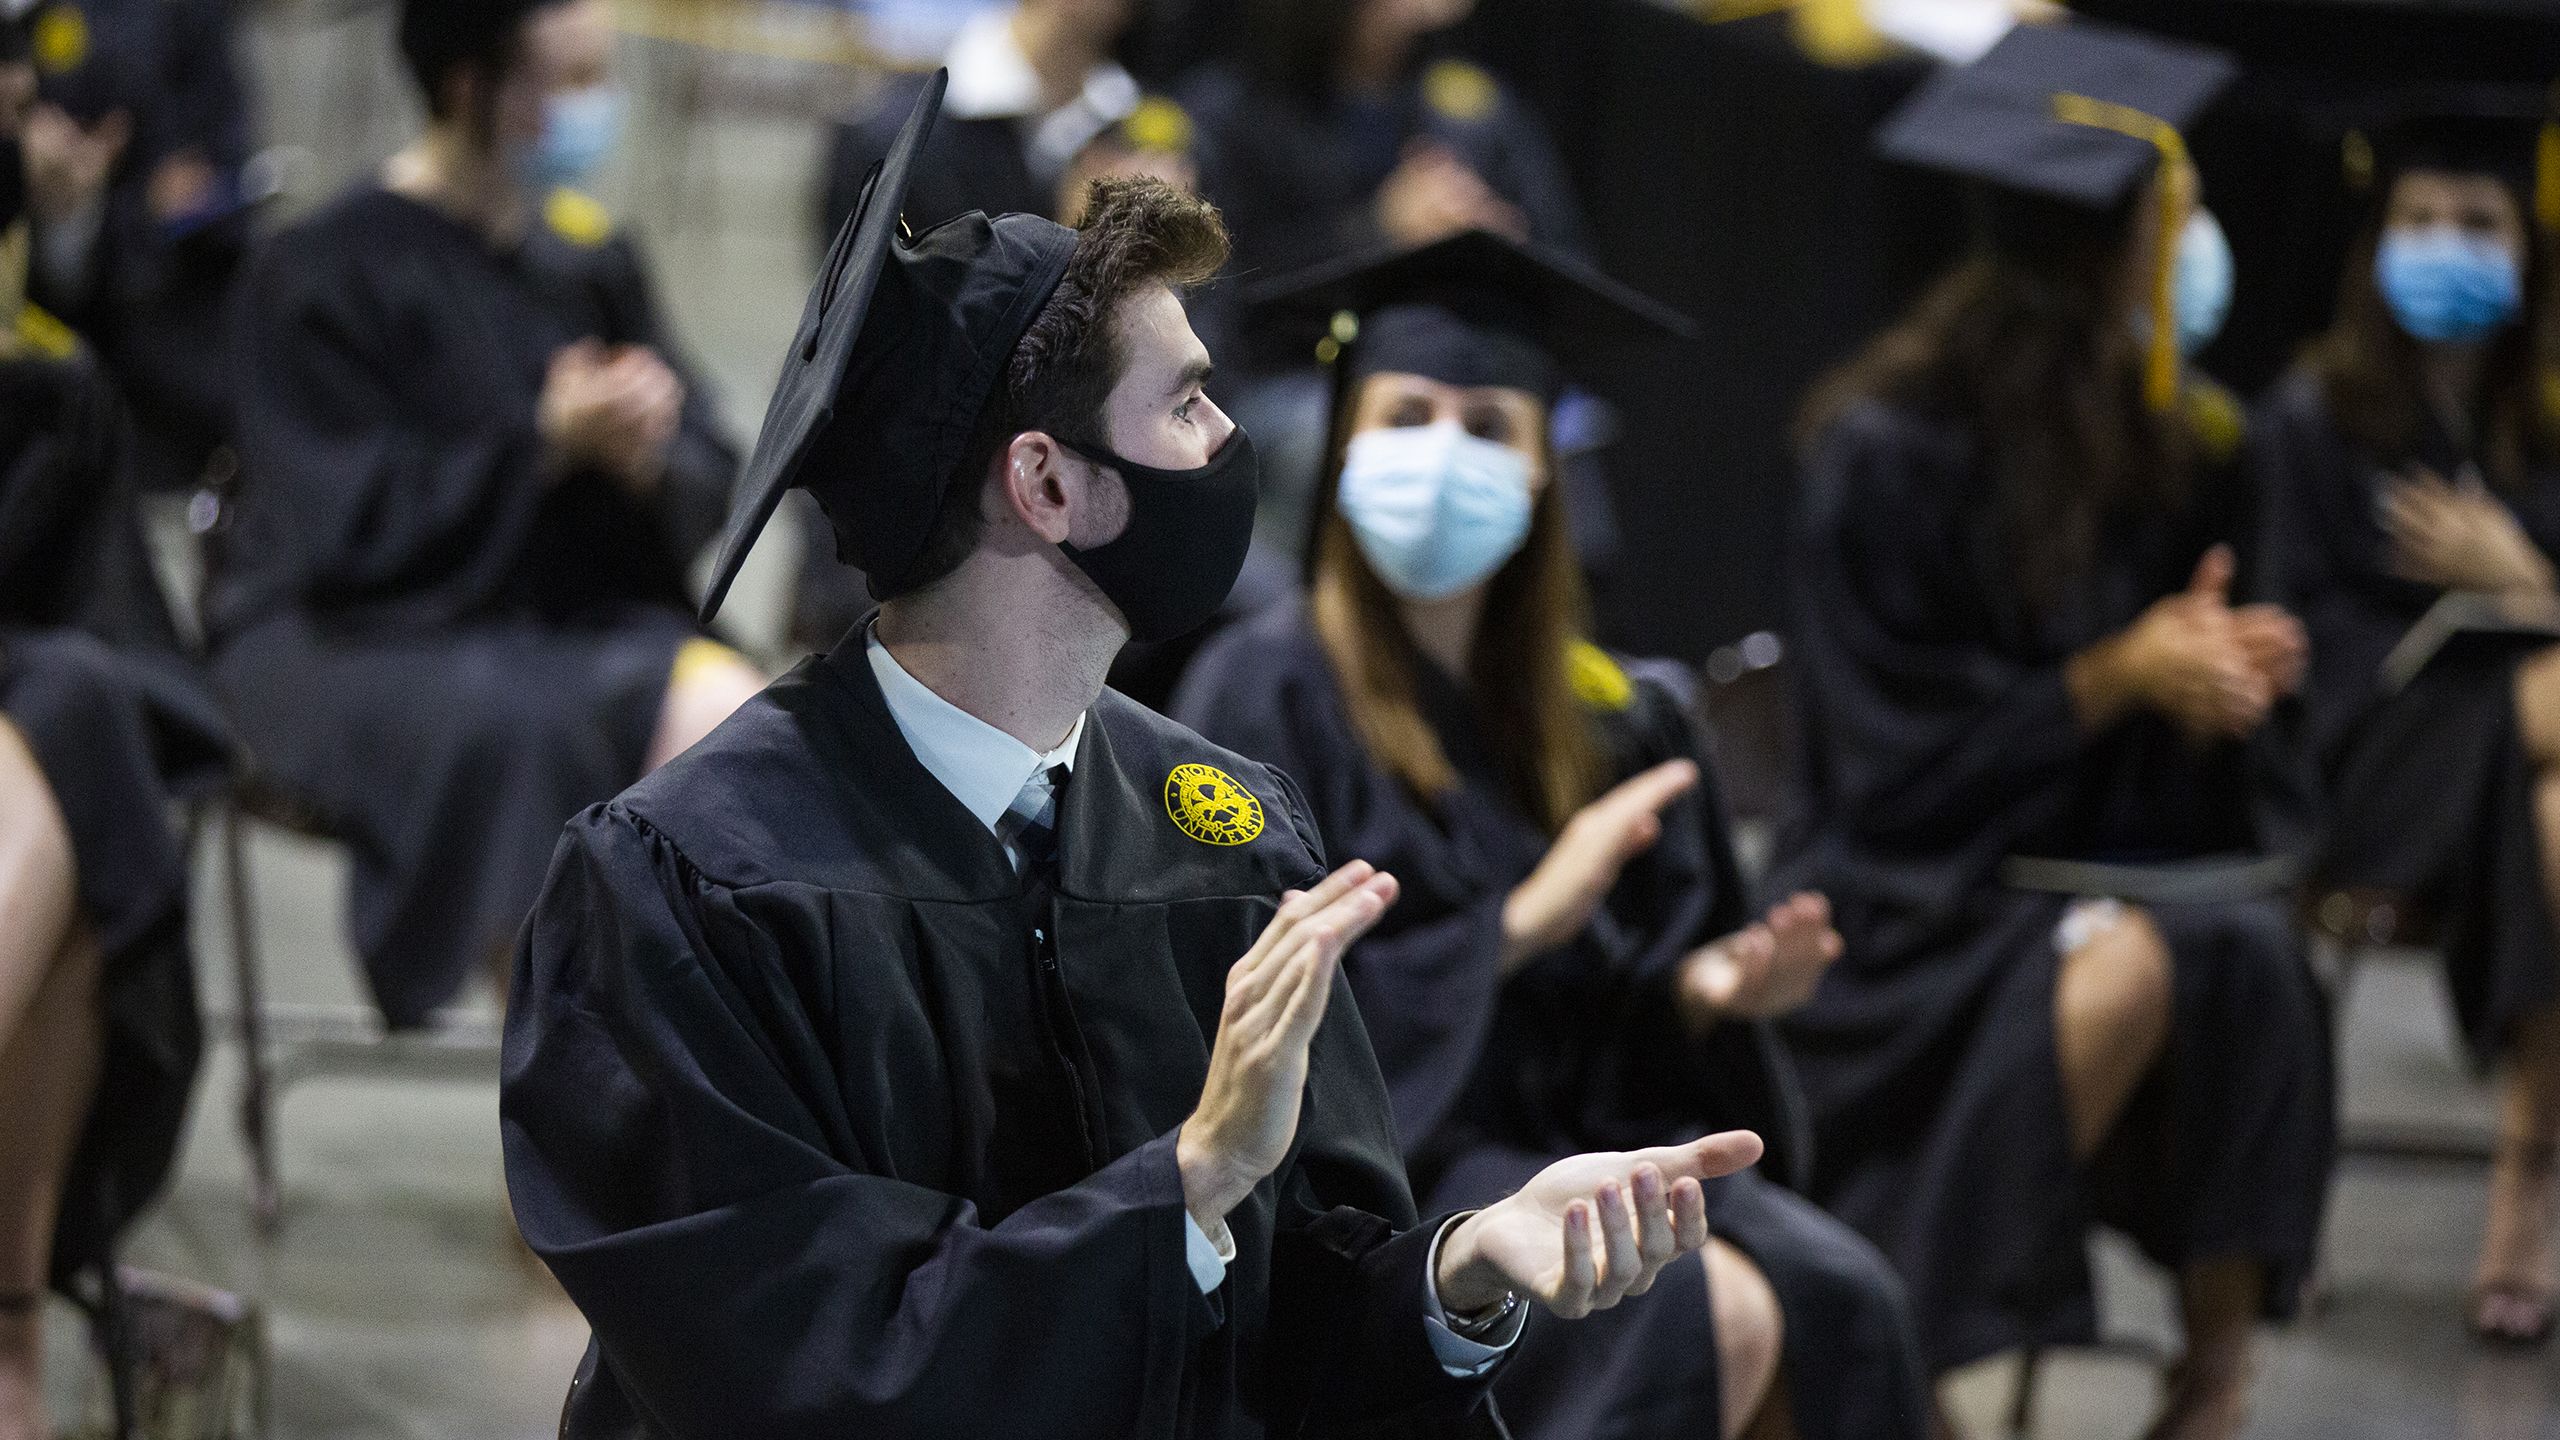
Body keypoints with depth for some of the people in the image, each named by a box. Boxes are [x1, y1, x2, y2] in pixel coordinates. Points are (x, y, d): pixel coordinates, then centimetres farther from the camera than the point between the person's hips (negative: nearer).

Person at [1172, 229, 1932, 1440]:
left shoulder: (1600, 716, 13)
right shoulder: (1265, 692, -4)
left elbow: (1613, 1024, 16)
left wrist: (1703, 989, -7)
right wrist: (1516, 924, -15)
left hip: (1569, 1143, 6)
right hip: (1357, 1160, -5)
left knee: (1838, 1300, -24)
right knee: (1715, 1320, -29)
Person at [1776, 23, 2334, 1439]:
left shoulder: (2179, 445, 8)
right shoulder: (1889, 454, -10)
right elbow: (1901, 754, -9)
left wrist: (2231, 664, -6)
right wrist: (2116, 677, -17)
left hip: (2133, 860, 5)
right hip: (1929, 889, -5)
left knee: (2249, 955, -30)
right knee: (2129, 964, -36)